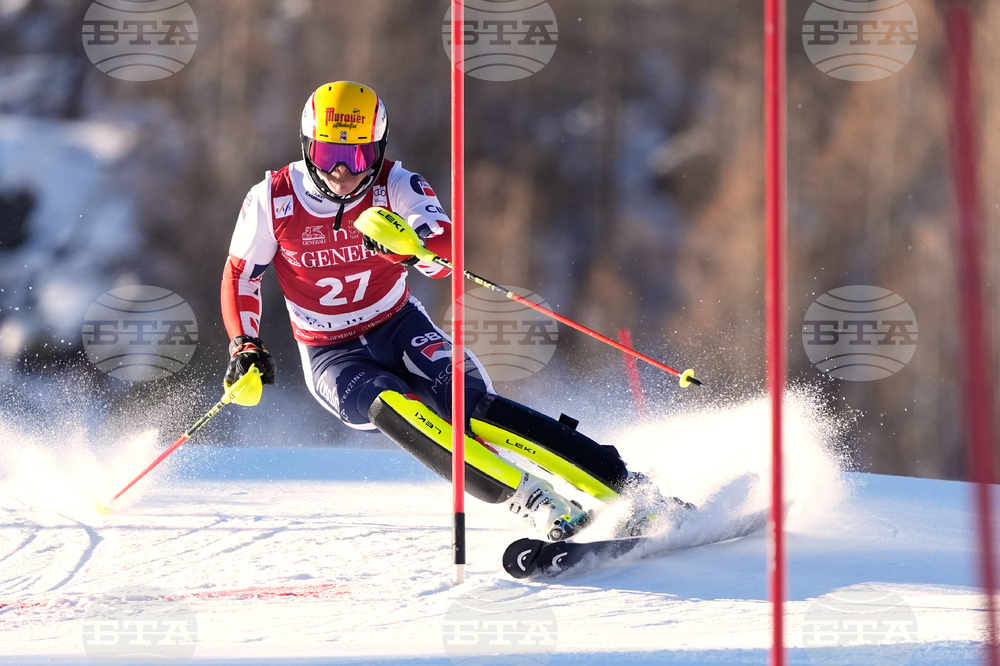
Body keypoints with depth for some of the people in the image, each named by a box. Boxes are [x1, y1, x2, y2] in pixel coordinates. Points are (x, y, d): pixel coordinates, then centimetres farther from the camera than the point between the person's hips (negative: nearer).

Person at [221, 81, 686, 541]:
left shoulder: (395, 187, -14)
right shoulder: (272, 200, -12)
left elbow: (446, 252, -31)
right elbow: (240, 275, 4)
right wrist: (245, 346, -9)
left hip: (400, 329, 0)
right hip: (333, 357, 0)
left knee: (469, 405, -27)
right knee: (393, 410, -33)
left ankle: (622, 484, -27)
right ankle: (532, 503, -38)